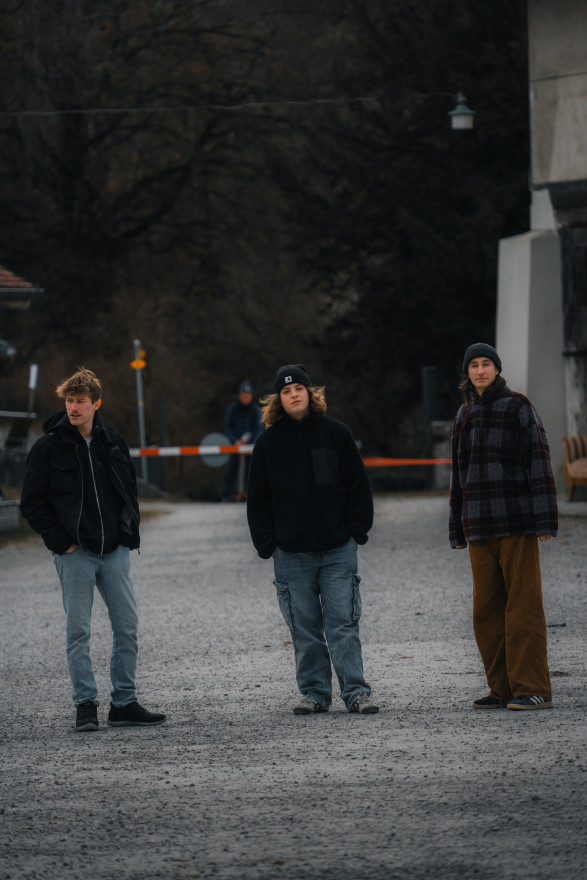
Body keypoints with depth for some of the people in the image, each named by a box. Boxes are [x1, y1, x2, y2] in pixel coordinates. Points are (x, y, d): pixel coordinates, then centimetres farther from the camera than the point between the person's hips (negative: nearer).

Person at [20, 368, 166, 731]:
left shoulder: (114, 443, 8)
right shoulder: (49, 448, -4)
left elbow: (129, 490, 19)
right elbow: (32, 502, -3)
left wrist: (130, 533, 8)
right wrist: (61, 541, -9)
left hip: (115, 551, 4)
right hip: (76, 554, -4)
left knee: (128, 628, 3)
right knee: (78, 632, -1)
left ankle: (125, 704, 11)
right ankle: (86, 706, 5)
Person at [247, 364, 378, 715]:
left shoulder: (335, 432, 3)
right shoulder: (269, 442, 7)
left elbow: (357, 485, 6)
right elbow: (258, 498, 10)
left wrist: (357, 530, -1)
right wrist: (267, 544, 3)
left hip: (338, 548, -2)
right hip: (292, 553, 2)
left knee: (343, 623, -4)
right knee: (305, 629, 4)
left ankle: (356, 692, -2)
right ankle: (314, 692, 12)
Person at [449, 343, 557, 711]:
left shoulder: (518, 407, -2)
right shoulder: (465, 416, 16)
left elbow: (539, 463, -7)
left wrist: (544, 520, -14)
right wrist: (458, 529, 19)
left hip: (517, 524, -6)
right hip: (480, 527, 6)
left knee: (523, 606, -6)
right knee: (487, 611, 5)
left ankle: (533, 689, -6)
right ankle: (502, 688, 11)